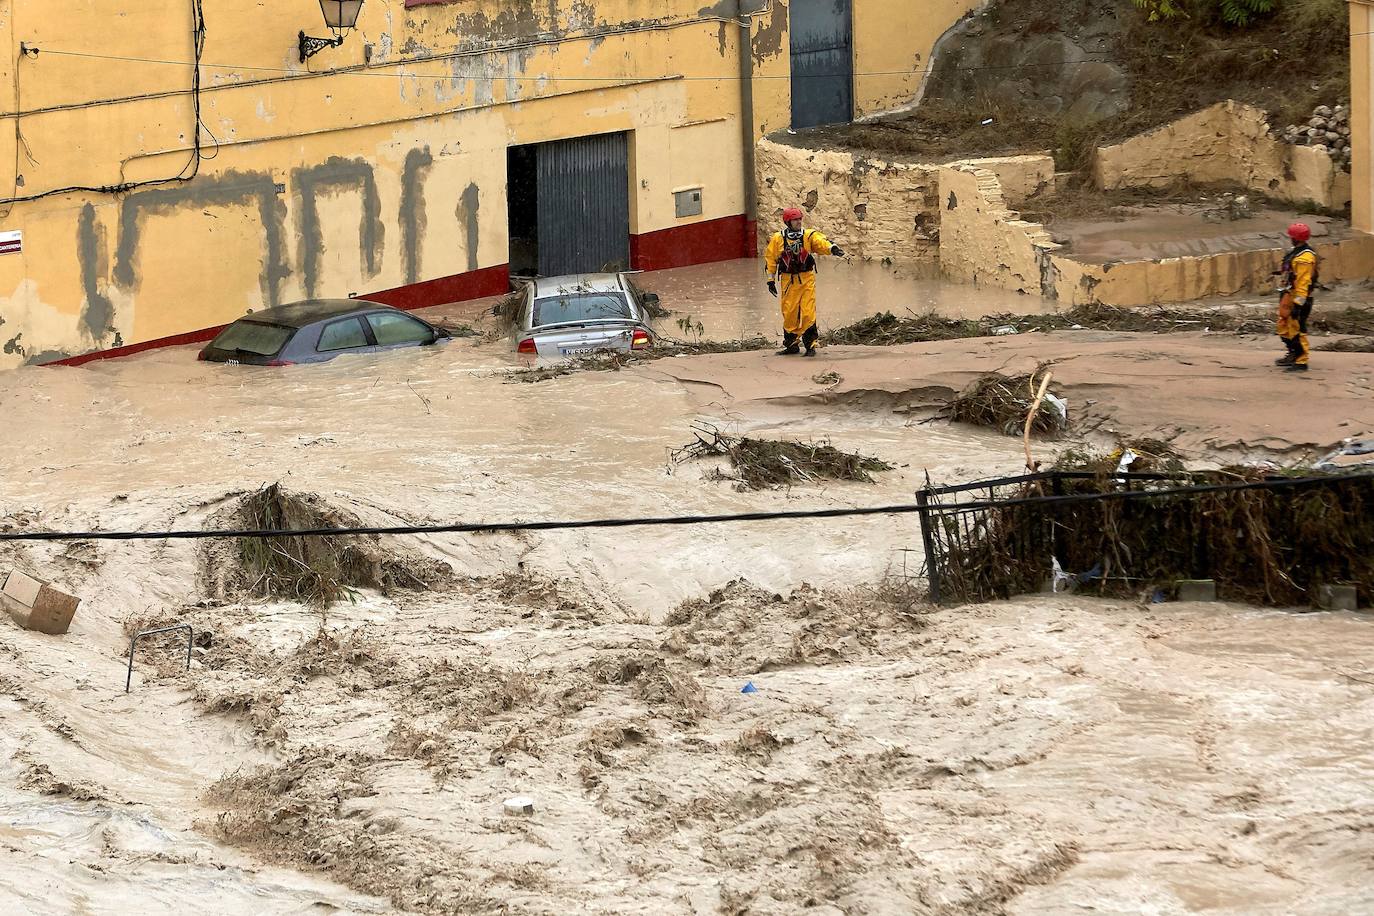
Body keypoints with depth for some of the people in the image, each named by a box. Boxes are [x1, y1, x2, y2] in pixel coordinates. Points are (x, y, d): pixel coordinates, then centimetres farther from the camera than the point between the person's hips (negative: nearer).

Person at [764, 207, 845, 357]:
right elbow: (770, 258, 9)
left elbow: (821, 242, -16)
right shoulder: (778, 239, 2)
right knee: (789, 313, 3)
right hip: (788, 281, 1)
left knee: (808, 313, -7)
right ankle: (791, 345, 16)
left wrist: (833, 248, -38)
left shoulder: (809, 235, 0)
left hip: (807, 279, -1)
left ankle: (810, 344, 3)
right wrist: (771, 280, 8)